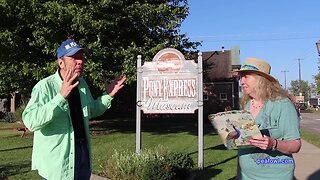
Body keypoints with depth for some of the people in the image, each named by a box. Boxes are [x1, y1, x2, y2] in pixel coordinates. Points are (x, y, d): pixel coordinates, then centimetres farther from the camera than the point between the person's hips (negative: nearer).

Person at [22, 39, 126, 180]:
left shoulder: (82, 84, 6)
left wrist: (108, 95, 4)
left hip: (83, 152, 7)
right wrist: (61, 96, -37)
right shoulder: (45, 86, -18)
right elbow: (30, 121, -29)